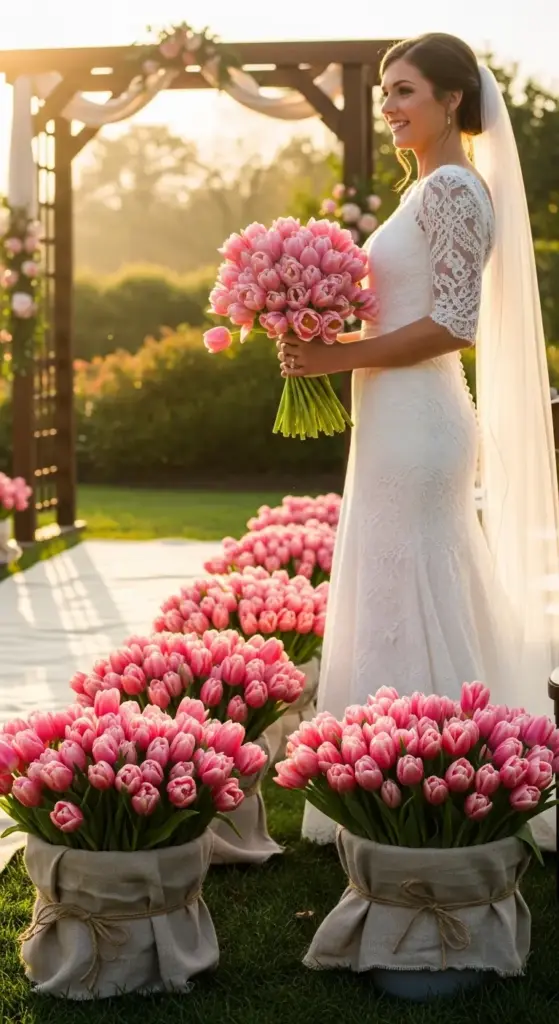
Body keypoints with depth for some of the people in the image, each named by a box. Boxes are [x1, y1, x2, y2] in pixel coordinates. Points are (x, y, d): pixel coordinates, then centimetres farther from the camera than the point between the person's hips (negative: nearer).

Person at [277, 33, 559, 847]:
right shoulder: (433, 187, 17)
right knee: (431, 606, 14)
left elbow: (453, 325, -20)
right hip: (402, 422, 10)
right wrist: (327, 341, 8)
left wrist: (340, 356, -17)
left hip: (415, 424, -10)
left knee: (410, 606, -4)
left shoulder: (452, 187, -13)